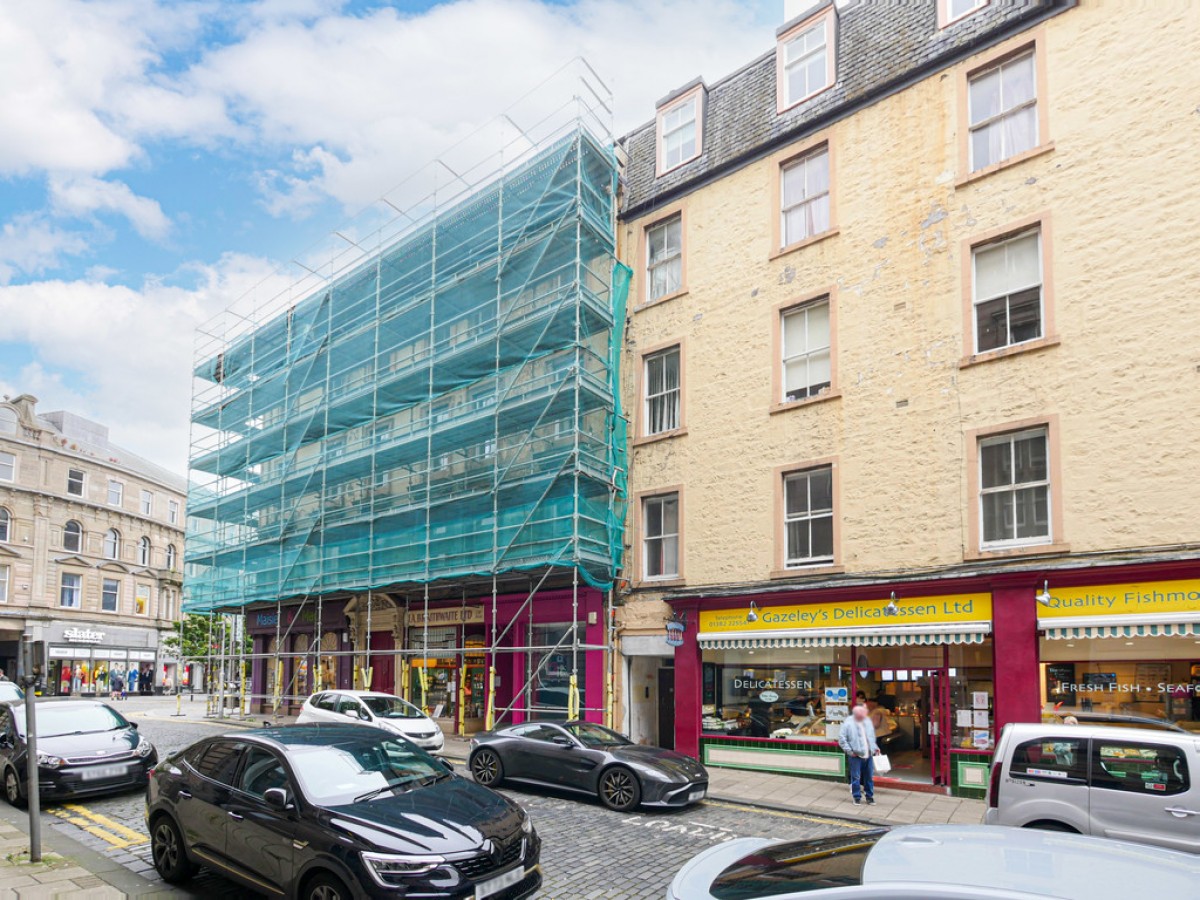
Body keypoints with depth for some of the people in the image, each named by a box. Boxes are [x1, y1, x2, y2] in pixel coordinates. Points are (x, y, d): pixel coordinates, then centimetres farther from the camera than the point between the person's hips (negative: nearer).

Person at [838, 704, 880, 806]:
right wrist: (849, 751, -13)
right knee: (856, 777, 2)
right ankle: (857, 797, 14)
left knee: (869, 777, 12)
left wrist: (874, 748, 11)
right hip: (855, 755, -5)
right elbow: (841, 738, -12)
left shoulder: (867, 721, 6)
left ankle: (869, 796, 25)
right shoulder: (848, 723, -13)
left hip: (868, 755, 5)